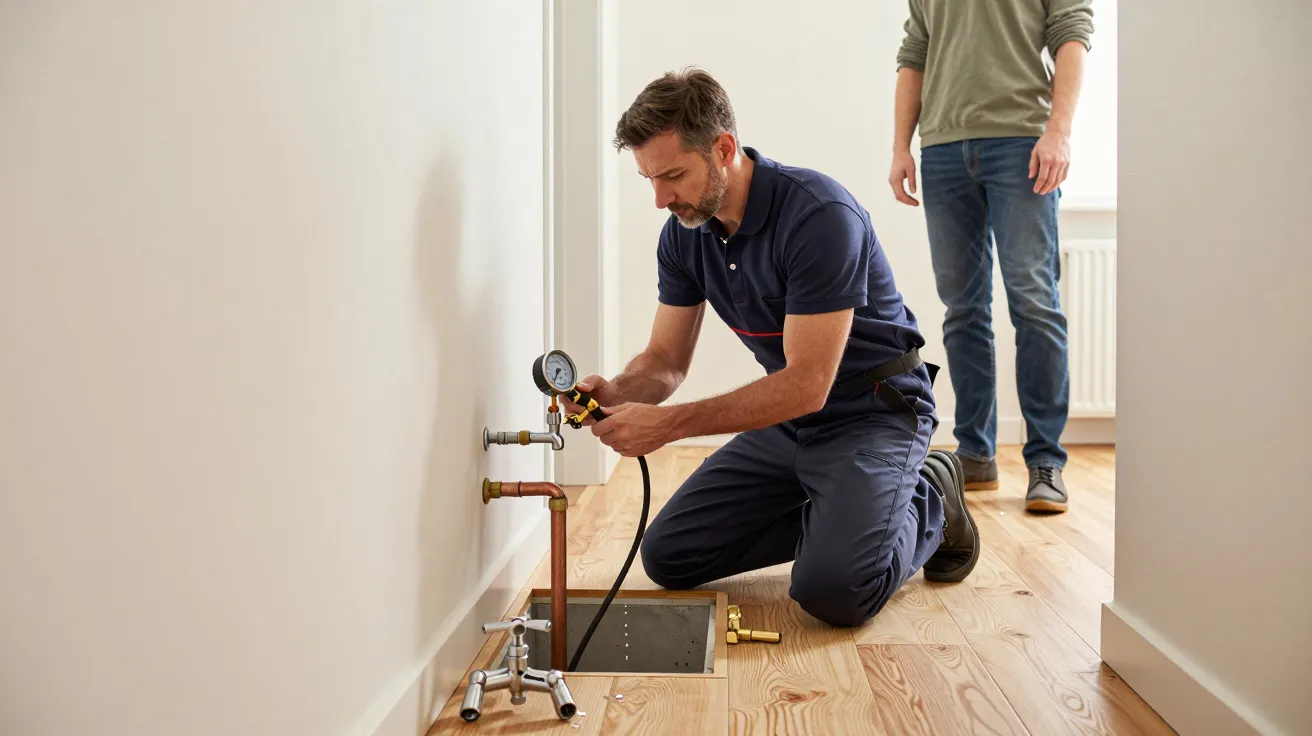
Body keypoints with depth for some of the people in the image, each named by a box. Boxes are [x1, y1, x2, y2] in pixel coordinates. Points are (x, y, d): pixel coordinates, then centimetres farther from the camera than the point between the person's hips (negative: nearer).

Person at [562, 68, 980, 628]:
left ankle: (928, 505, 4)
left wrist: (669, 424, -31)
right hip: (786, 419, 7)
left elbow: (807, 385, -28)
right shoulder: (684, 233, -4)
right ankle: (837, 516, 14)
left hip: (873, 412, -7)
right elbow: (666, 359, 3)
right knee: (668, 555, 0)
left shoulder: (820, 215, -27)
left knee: (833, 589, -28)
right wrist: (618, 391, -21)